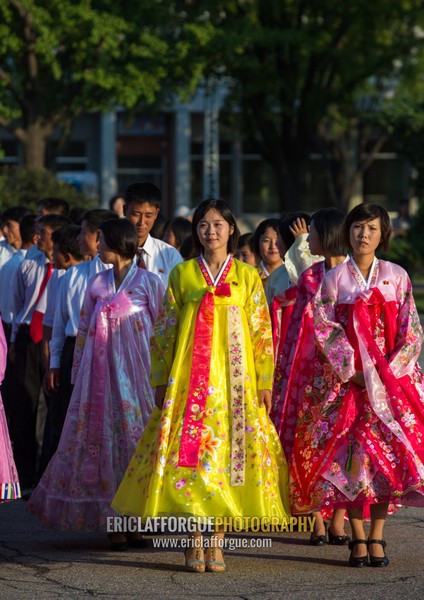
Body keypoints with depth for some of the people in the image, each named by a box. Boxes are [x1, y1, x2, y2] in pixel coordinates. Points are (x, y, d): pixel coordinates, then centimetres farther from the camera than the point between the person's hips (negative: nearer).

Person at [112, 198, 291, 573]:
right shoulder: (182, 274, 8)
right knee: (189, 452, -7)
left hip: (235, 380, 0)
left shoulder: (247, 276, 8)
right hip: (190, 381, 0)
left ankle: (217, 541, 2)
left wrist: (264, 382, 0)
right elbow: (164, 331, 8)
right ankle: (195, 541, -1)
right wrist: (160, 381, 3)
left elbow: (262, 333, 6)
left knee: (228, 452, -4)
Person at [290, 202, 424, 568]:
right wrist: (354, 370, -12)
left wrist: (391, 371, -8)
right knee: (351, 453, -5)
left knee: (386, 454, -5)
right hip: (347, 379, -1)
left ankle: (377, 538, 0)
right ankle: (358, 538, 1)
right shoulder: (335, 279, 4)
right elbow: (325, 329, -2)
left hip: (392, 378, 1)